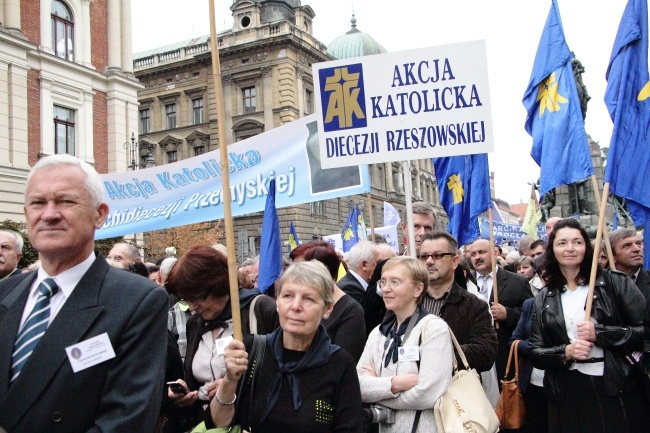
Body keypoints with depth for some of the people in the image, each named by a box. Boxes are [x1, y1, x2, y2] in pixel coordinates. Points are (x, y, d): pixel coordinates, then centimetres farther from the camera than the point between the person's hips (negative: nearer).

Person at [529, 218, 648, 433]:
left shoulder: (614, 282, 1)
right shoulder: (544, 298, 8)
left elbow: (644, 331, -5)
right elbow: (535, 352, 6)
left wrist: (599, 333, -15)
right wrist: (565, 352, -12)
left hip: (618, 393, -2)